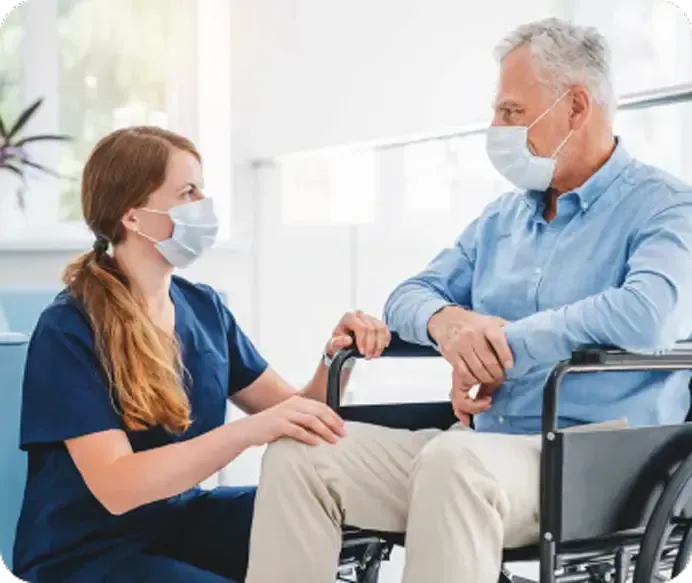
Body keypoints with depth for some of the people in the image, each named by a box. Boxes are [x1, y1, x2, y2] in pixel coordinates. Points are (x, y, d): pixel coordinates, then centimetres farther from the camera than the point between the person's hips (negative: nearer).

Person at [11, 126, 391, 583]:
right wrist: (247, 431, -39)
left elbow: (293, 411, 7)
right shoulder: (69, 330, -16)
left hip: (183, 518, 7)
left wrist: (336, 359, -15)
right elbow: (115, 488, -26)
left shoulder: (204, 308, 4)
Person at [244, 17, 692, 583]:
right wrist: (447, 321, -6)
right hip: (479, 446, 7)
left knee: (454, 462, -39)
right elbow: (408, 296, 21)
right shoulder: (502, 217, 21)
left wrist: (504, 344, -13)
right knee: (299, 453, -12)